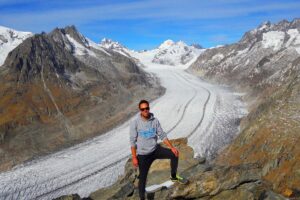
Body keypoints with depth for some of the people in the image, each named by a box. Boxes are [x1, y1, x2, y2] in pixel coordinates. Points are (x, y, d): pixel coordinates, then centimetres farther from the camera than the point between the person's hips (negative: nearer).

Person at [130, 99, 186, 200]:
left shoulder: (155, 121, -4)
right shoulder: (135, 123, -13)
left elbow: (162, 135, 2)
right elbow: (133, 141, -10)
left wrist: (172, 147, -6)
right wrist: (134, 157, -12)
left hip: (156, 149, 3)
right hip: (143, 155, -3)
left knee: (174, 154, -8)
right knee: (143, 178, 3)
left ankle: (173, 176, 14)